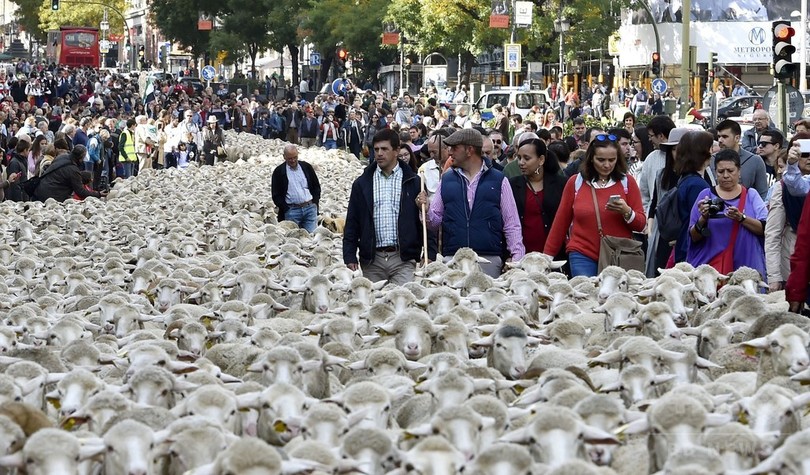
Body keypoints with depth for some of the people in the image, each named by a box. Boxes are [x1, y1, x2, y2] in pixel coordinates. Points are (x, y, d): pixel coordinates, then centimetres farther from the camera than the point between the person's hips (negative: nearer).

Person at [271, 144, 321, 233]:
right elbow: (276, 195, 2)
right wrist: (286, 209, -7)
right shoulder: (279, 172, 3)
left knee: (311, 235, -2)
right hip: (291, 211, -2)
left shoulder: (306, 167, 11)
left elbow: (316, 186, 18)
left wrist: (315, 202, 5)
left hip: (310, 208, 2)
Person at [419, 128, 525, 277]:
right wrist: (426, 210, -6)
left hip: (489, 259, -2)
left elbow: (512, 225, 5)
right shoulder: (447, 180, 14)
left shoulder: (498, 180, 6)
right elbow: (435, 221, 15)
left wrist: (517, 257, -5)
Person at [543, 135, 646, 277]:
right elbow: (561, 222, 11)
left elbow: (641, 224, 4)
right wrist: (547, 255, 11)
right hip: (583, 256, 0)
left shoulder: (627, 182, 4)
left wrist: (627, 212, -15)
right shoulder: (575, 182, 4)